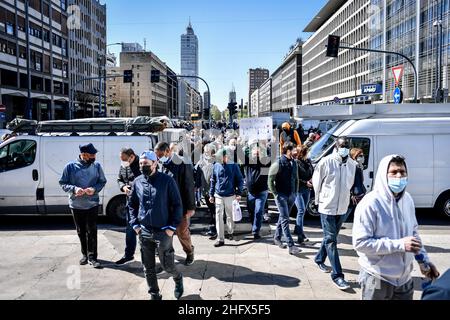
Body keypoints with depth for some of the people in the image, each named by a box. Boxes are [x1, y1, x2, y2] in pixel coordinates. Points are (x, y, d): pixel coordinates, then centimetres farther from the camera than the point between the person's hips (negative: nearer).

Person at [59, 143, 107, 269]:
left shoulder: (96, 166, -2)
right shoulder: (71, 167, -5)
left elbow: (102, 182, 6)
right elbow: (63, 183, 0)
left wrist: (94, 189, -15)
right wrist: (74, 189, -19)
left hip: (92, 204, -1)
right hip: (76, 205, 1)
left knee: (92, 231, -3)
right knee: (81, 231, 12)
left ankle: (92, 257, 5)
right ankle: (85, 255, 29)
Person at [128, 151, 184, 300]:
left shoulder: (167, 180, -8)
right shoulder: (137, 182, 3)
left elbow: (177, 205, -5)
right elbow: (131, 204, 15)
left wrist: (172, 227, -10)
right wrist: (135, 224, 5)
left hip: (163, 232, -4)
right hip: (144, 232, 4)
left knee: (167, 265, 4)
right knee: (148, 268, 11)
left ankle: (178, 278, 37)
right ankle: (154, 295, 28)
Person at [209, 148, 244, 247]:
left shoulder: (234, 166, -4)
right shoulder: (216, 166, 1)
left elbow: (240, 180, 0)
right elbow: (213, 181, 9)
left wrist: (239, 193, -6)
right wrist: (211, 194, 8)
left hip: (230, 195, -1)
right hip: (218, 196, 1)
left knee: (230, 216, 14)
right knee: (219, 216, -3)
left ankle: (230, 232, 38)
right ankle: (221, 239, 1)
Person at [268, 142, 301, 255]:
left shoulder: (294, 163, 6)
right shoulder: (278, 164, -12)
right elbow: (270, 180, -10)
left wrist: (295, 192, 11)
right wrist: (276, 194, -10)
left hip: (291, 195, 6)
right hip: (281, 196, -6)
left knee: (283, 218, 17)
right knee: (285, 220, -8)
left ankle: (277, 238, 33)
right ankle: (291, 246, -10)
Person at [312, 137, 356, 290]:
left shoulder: (352, 165, 2)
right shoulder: (326, 162, -13)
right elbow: (316, 181, -4)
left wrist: (344, 198, 13)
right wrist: (319, 199, 3)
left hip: (342, 208, 6)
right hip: (328, 207, -5)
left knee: (330, 237, 19)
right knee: (331, 240, -5)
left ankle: (320, 259, 40)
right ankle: (337, 275, -3)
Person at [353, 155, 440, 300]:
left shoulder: (408, 199, 1)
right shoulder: (370, 203, -21)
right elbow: (360, 242, -23)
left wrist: (424, 259, 6)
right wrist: (400, 245, -24)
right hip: (378, 280, -6)